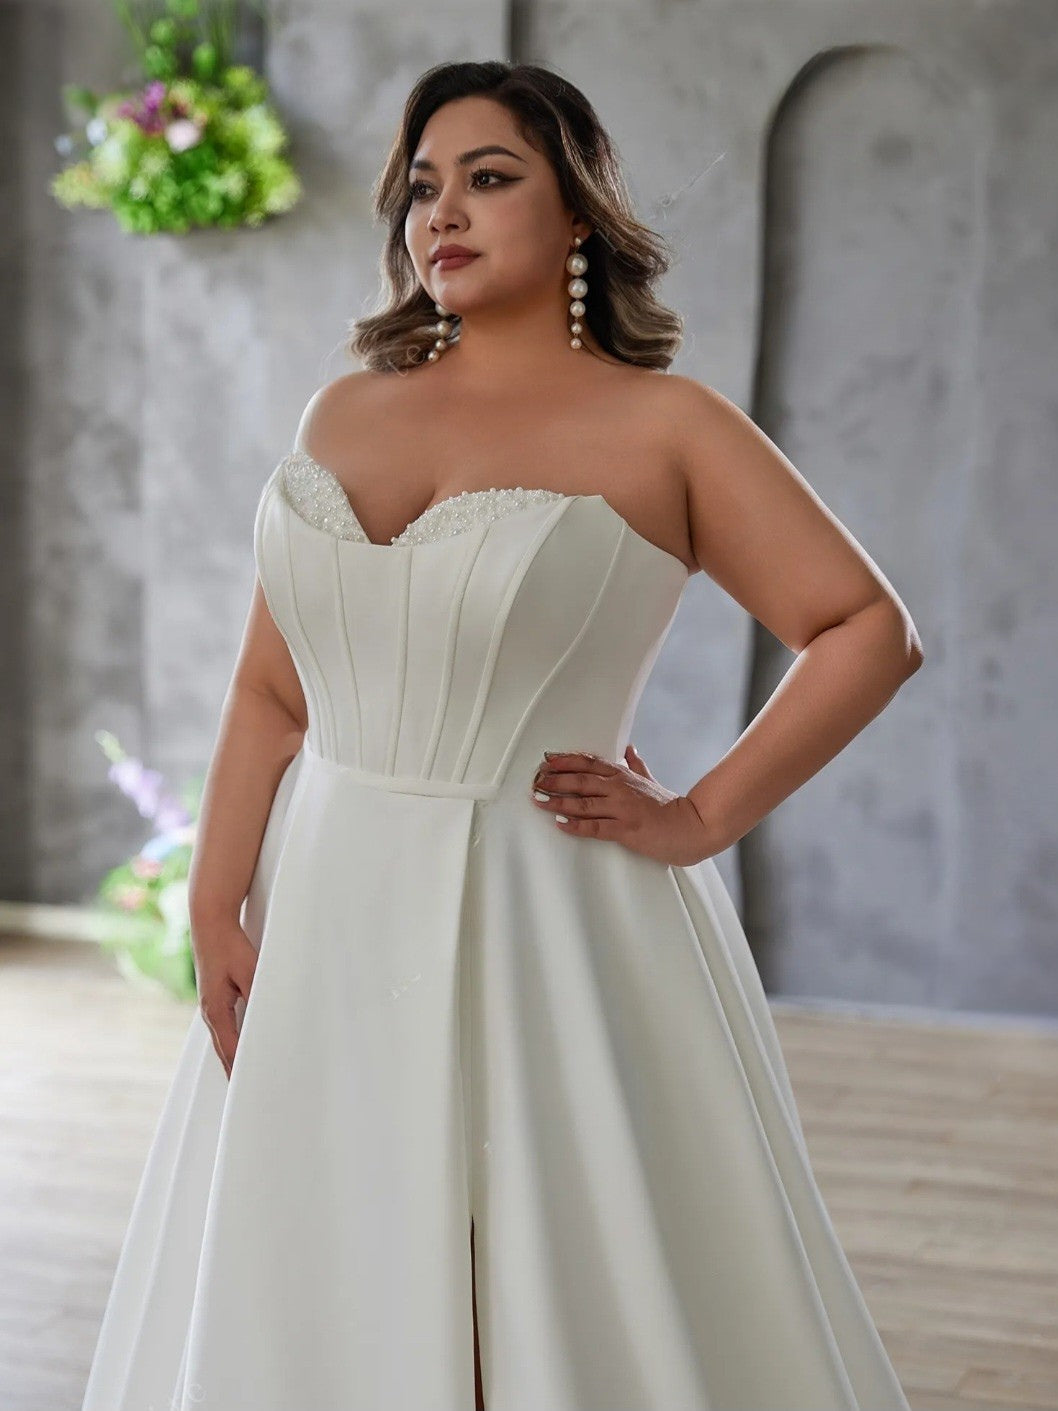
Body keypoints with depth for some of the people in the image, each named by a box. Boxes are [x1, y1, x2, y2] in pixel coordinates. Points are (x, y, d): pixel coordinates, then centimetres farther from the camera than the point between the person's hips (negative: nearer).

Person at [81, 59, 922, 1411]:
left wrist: (701, 819, -9)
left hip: (548, 931, -4)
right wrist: (215, 913, -1)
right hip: (325, 935, 5)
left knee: (573, 1296, 4)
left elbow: (870, 630, -5)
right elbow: (270, 694, 7)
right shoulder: (342, 413, 10)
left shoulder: (667, 427, -3)